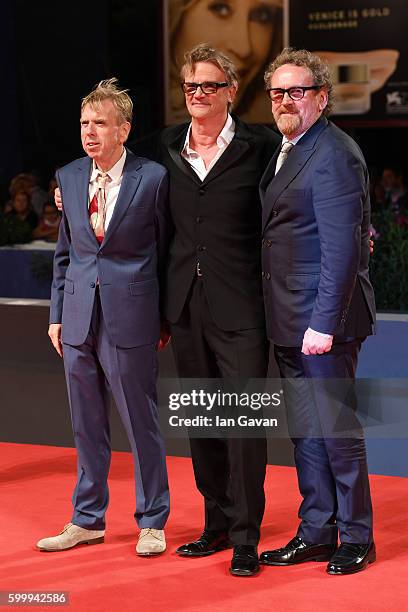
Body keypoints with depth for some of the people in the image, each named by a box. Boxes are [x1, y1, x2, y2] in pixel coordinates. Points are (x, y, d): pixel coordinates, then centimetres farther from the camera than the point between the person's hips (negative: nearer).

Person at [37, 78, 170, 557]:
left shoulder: (152, 178, -6)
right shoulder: (69, 178, 7)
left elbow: (165, 252, -1)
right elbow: (64, 252, 14)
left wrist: (165, 318, -1)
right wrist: (57, 314, 10)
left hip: (129, 318, -5)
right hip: (79, 318, 5)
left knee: (141, 422, 4)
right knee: (86, 424, 13)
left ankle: (151, 522, 18)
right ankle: (88, 519, 26)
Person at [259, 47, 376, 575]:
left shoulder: (334, 155, -14)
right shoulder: (285, 153, 15)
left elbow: (341, 249, -20)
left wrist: (324, 323, -23)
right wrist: (284, 317, 12)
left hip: (323, 319, -9)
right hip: (290, 322, 9)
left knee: (336, 428, -1)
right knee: (305, 430, 15)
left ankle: (356, 539, 11)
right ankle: (316, 533, 25)